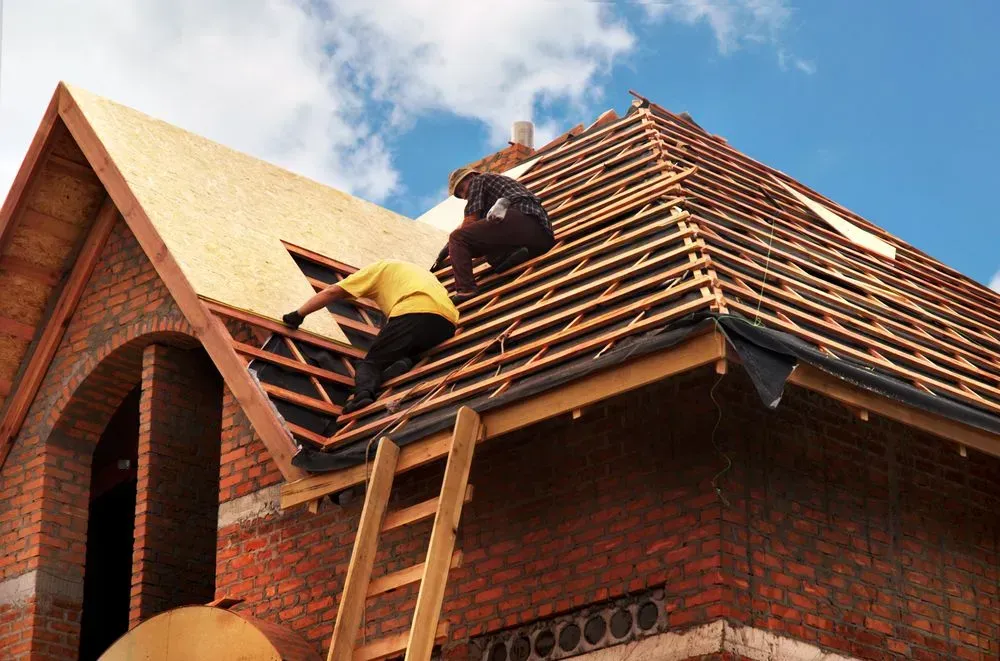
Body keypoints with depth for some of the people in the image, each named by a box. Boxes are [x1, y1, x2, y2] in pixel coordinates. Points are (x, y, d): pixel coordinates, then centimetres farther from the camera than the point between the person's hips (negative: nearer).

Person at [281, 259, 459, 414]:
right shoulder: (417, 270, 43)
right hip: (447, 323, 5)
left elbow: (332, 292, 19)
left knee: (370, 362, 4)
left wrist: (298, 314, 26)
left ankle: (364, 392, -29)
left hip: (412, 313, -5)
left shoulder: (378, 268, 25)